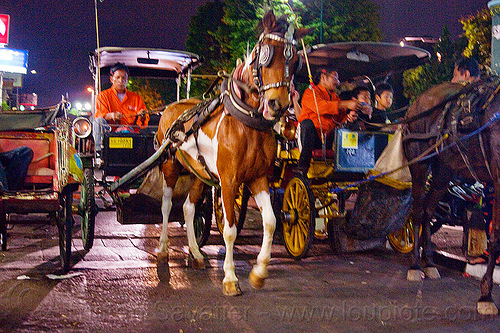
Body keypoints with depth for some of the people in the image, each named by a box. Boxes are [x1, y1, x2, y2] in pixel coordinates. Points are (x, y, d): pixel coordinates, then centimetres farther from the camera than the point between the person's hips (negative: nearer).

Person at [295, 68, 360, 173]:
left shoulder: (334, 96, 24)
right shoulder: (311, 91, 1)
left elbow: (340, 117, 13)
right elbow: (319, 106, -20)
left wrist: (348, 116, -13)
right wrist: (345, 104, -23)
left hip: (328, 138, 6)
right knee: (307, 123, -36)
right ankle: (302, 167, -37)